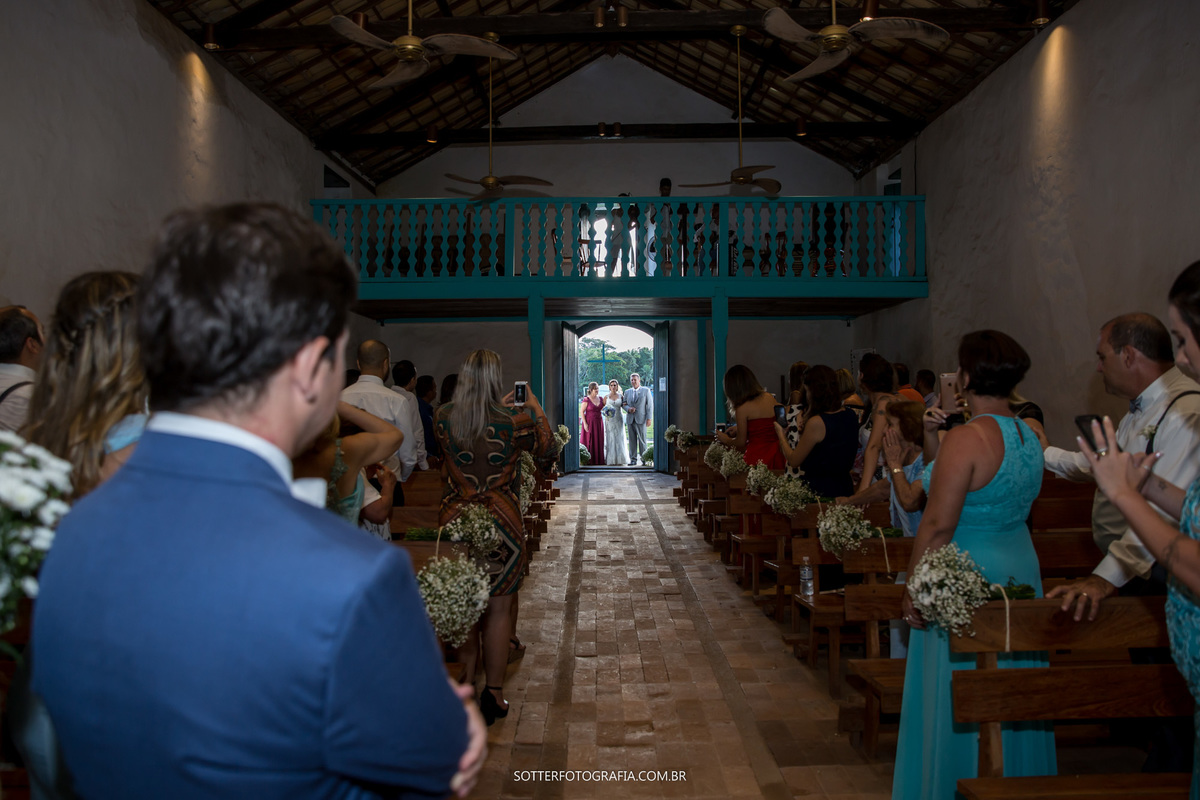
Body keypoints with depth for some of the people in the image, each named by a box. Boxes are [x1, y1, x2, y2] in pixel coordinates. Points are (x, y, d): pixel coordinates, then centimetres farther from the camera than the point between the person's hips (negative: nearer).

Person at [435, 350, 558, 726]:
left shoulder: (444, 417, -5)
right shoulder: (518, 420, -12)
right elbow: (548, 453, 6)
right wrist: (536, 409, 14)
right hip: (501, 525, -3)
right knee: (497, 610, 9)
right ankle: (493, 694, 17)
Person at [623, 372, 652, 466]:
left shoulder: (646, 391, 5)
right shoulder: (627, 392, 15)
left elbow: (649, 405, 1)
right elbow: (624, 404, 16)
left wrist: (649, 418, -8)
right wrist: (628, 409, -7)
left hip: (641, 419, -3)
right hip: (630, 419, 3)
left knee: (642, 440, -3)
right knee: (632, 440, 3)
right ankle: (633, 459, 8)